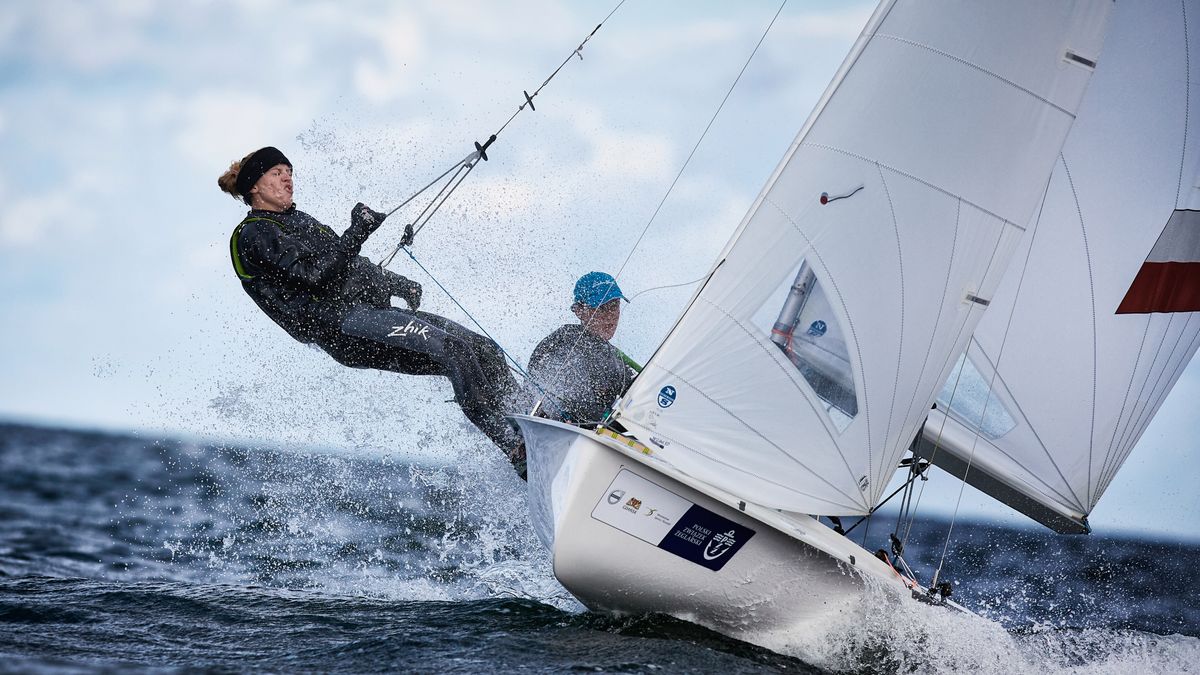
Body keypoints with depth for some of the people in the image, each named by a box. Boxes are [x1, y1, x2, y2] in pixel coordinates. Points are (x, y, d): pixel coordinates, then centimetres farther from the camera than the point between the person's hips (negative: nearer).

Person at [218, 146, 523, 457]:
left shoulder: (298, 220, 28)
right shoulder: (254, 234, -2)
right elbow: (315, 275, -16)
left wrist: (394, 283, 21)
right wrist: (357, 232, -19)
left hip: (373, 310, 9)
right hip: (342, 326, -9)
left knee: (483, 351, -4)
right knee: (451, 347, -26)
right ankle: (514, 444, -27)